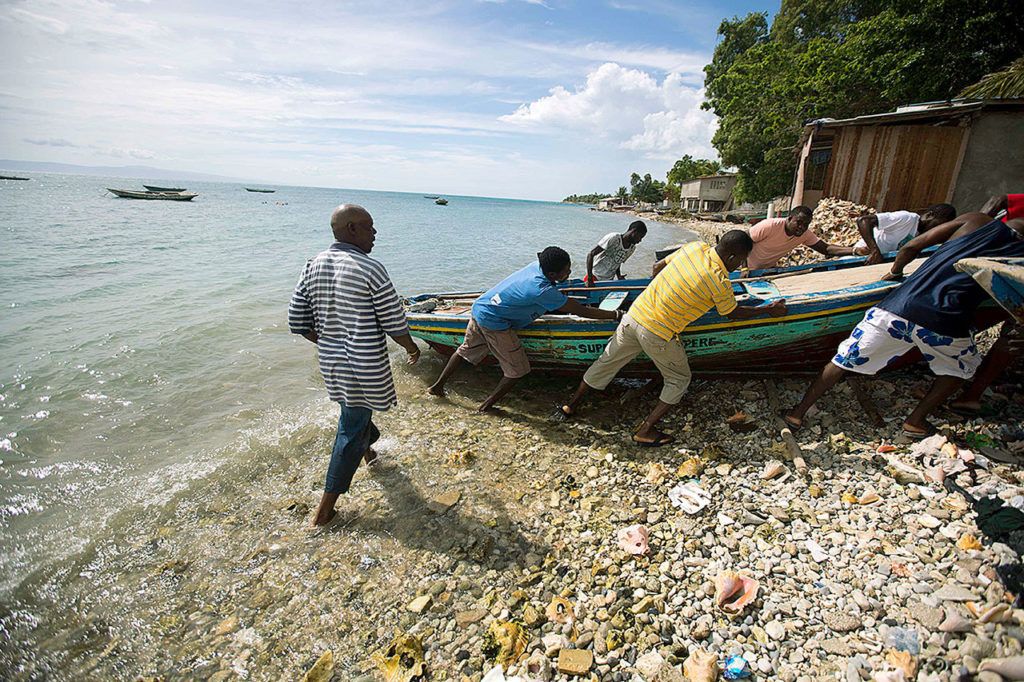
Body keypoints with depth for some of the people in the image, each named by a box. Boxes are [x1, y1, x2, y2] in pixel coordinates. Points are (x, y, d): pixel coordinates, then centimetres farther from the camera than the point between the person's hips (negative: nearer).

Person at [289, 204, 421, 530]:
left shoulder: (313, 265, 1)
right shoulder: (370, 269, -18)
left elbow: (298, 323, 5)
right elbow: (395, 325, -15)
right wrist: (412, 348, 5)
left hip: (331, 362, 7)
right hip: (365, 365, -7)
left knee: (356, 410, 31)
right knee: (351, 431, 6)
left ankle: (368, 449, 59)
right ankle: (325, 511, 15)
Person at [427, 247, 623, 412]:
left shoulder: (537, 265, -4)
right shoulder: (543, 291, -26)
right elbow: (581, 311, -20)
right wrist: (615, 315, -13)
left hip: (479, 307, 9)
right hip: (494, 323, -9)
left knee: (466, 351, 26)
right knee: (517, 370, 4)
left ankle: (438, 385, 38)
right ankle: (488, 405, 16)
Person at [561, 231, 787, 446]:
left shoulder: (695, 247, -1)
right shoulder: (720, 283, -15)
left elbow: (657, 267, 11)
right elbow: (733, 313, 5)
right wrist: (768, 309, 20)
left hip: (635, 313, 6)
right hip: (658, 335, -6)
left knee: (608, 362, 21)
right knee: (679, 379, 17)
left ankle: (571, 404, 36)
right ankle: (645, 431, 19)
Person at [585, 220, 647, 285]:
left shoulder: (632, 249, 2)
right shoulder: (613, 238, -20)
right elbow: (590, 255, -21)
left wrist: (619, 276, -3)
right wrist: (589, 279, -25)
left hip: (609, 281, 6)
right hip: (594, 278, -6)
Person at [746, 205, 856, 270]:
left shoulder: (805, 234, -11)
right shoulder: (770, 226, -29)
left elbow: (826, 249, -14)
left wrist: (853, 250, -29)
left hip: (770, 268, 6)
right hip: (750, 269, -6)